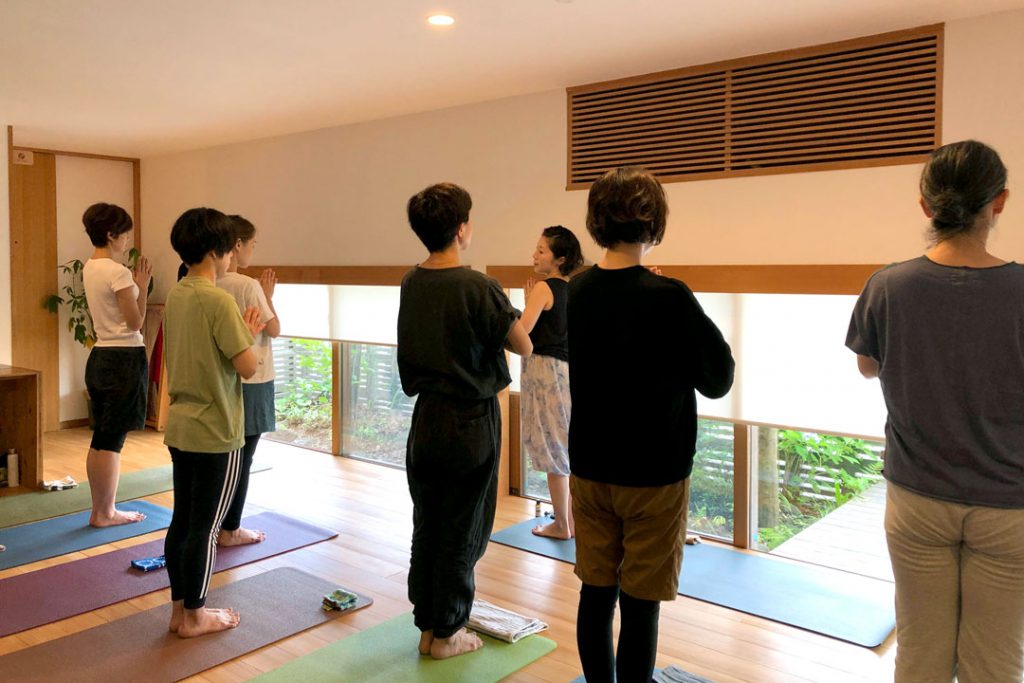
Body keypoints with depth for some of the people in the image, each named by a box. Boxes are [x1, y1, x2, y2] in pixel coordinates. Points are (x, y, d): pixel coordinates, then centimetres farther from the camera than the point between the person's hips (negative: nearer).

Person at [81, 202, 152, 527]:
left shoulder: (89, 269, 11)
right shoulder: (118, 272, -16)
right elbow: (135, 323, -13)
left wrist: (133, 285, 11)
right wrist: (143, 286, -5)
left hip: (100, 356, 9)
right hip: (125, 358, -9)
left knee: (101, 438, 13)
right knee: (113, 440, 0)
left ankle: (99, 510, 22)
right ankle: (106, 512, 10)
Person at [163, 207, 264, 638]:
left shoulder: (175, 296, 7)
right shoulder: (219, 300, -18)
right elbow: (247, 367, -19)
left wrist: (243, 332, 12)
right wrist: (249, 335, -1)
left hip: (180, 428, 8)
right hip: (216, 433, -8)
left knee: (182, 521, 16)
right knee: (204, 528, 4)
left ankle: (179, 607, 27)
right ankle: (194, 616, 17)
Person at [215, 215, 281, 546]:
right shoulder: (249, 285, -17)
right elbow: (274, 330, -9)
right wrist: (268, 295, 1)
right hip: (251, 381, -7)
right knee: (242, 457, 3)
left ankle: (215, 523, 24)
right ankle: (230, 530, 13)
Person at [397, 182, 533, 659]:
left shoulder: (411, 284, 2)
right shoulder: (478, 288, -18)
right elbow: (524, 348, -9)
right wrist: (514, 318, 9)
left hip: (426, 417, 6)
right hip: (471, 422, -6)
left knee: (425, 528, 15)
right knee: (462, 534, 8)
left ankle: (426, 626, 28)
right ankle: (447, 633, 21)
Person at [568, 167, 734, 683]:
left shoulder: (575, 291, -1)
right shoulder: (669, 297, -19)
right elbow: (718, 380, -10)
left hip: (589, 470, 6)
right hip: (653, 476, -5)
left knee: (595, 595, 15)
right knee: (640, 607, 6)